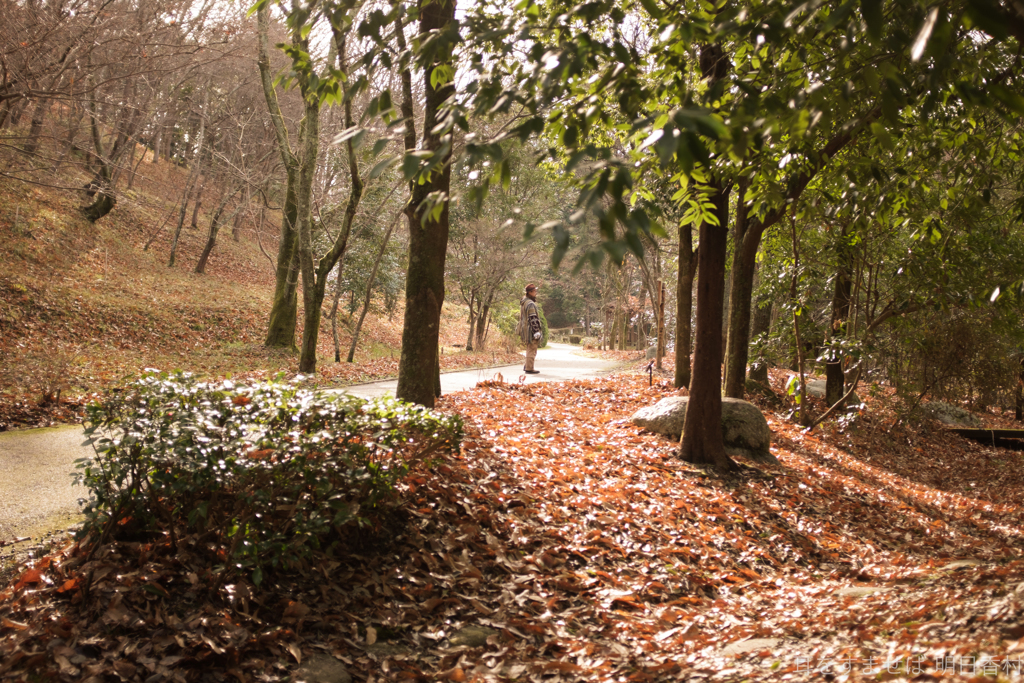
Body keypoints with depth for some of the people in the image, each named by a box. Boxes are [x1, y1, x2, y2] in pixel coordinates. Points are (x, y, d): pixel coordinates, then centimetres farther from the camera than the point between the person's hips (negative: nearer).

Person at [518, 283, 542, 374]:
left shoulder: (523, 302, 13)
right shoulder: (530, 304, -18)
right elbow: (533, 319, -22)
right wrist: (536, 331, -22)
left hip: (524, 328, 10)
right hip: (530, 329, -10)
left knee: (530, 348, 20)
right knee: (532, 349, -3)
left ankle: (527, 366, 23)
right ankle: (529, 369, 0)